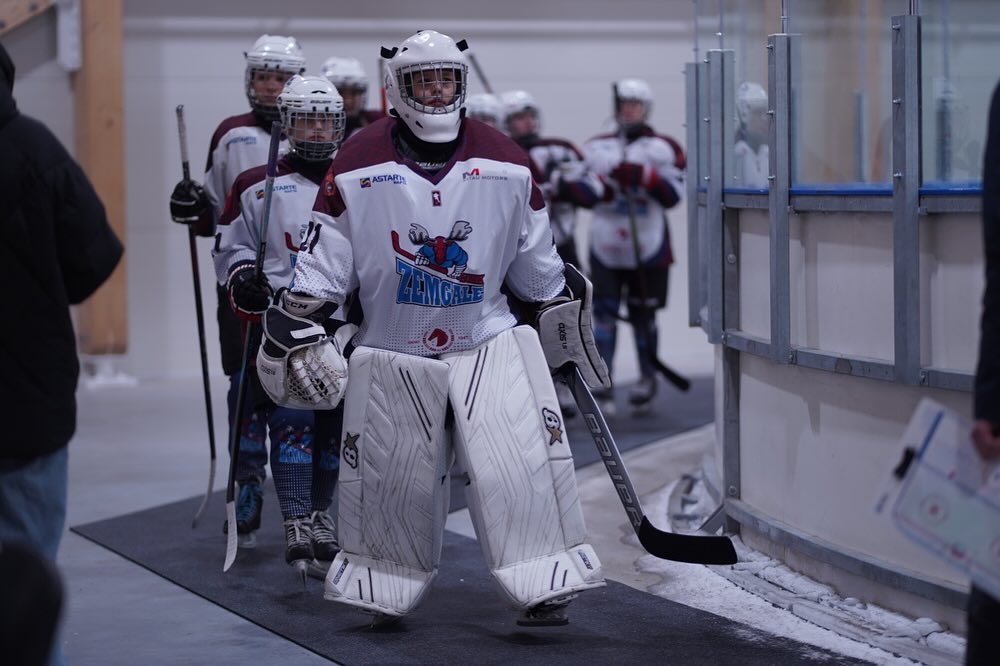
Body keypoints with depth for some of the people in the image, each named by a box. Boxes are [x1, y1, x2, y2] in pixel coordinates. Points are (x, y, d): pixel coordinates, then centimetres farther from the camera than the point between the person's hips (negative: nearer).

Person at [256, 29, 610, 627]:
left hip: (490, 342, 1)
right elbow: (322, 265, -1)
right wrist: (298, 335, -5)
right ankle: (383, 589, 24)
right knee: (391, 478, 5)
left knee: (523, 462, -11)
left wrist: (564, 314, 16)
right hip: (391, 349, -1)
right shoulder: (358, 166, -6)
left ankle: (545, 588, -6)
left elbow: (538, 263, 11)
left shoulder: (505, 163, -1)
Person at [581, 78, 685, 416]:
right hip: (606, 246, 1)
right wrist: (606, 181, -10)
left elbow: (673, 195, -6)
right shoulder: (595, 148, 12)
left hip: (648, 247, -1)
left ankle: (648, 378, 25)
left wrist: (644, 176, -19)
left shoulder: (663, 148, 3)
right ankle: (602, 388, -9)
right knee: (604, 314, -7)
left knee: (642, 314, 8)